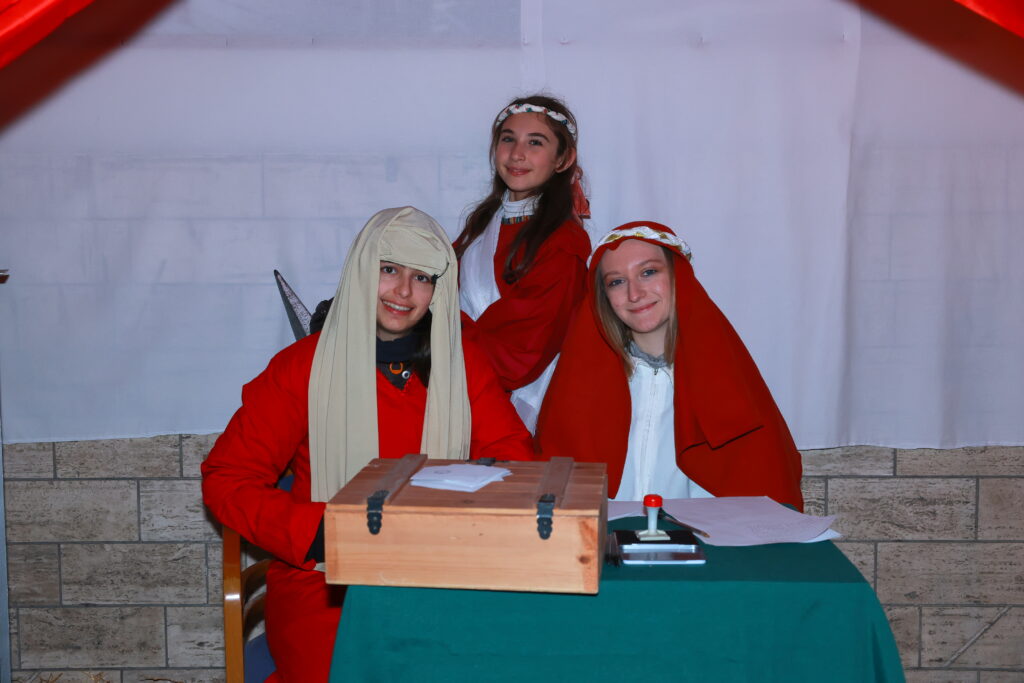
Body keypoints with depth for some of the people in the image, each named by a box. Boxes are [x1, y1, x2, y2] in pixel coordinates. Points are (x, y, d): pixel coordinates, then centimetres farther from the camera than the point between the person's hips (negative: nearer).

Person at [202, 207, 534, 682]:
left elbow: (515, 456, 8)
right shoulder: (301, 368, 0)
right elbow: (225, 479, -1)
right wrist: (321, 534, -16)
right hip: (323, 579, -2)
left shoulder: (464, 365, 8)